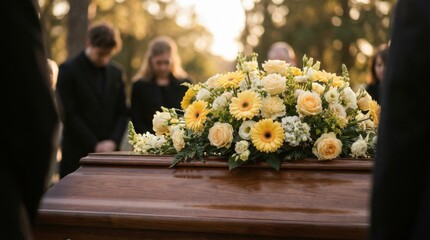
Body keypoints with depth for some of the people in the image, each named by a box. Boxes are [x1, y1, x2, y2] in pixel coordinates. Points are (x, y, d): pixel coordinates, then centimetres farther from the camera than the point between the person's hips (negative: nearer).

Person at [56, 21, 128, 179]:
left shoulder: (117, 72, 12)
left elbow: (122, 113, 13)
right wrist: (94, 145, -10)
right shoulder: (68, 70, -3)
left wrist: (113, 141, -4)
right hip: (77, 154, -4)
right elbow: (68, 114, -8)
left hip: (109, 152, 4)